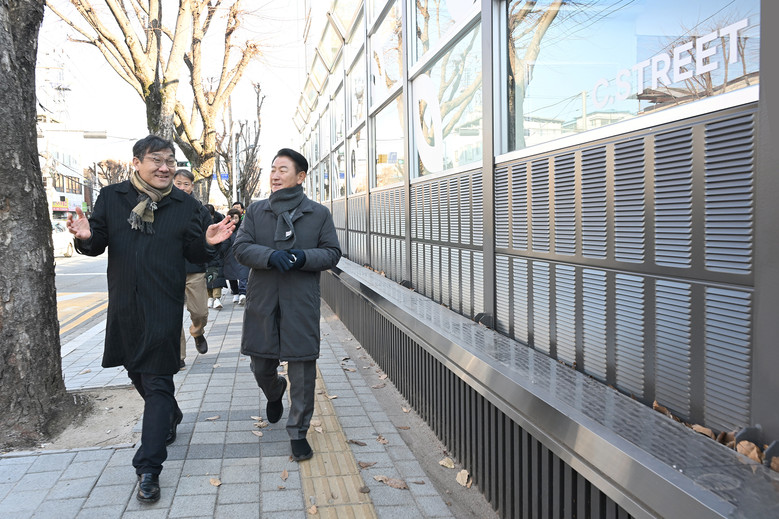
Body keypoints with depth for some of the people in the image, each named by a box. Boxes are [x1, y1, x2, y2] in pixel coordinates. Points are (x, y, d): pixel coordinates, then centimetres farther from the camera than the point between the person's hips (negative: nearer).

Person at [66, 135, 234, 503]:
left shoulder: (185, 205, 0)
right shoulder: (111, 197, 3)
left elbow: (195, 255, 3)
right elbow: (97, 245, 5)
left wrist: (207, 242, -19)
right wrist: (86, 237, -18)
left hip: (164, 308, -3)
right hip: (124, 307, 4)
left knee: (157, 383, -3)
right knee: (137, 372, 21)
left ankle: (148, 469, 3)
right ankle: (170, 418, 49)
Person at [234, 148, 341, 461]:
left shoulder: (318, 214, 4)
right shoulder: (255, 211, 8)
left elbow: (332, 253, 2)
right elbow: (241, 247, -1)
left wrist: (304, 257, -17)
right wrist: (270, 255, -19)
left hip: (301, 303, -2)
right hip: (262, 300, 2)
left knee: (302, 370, 0)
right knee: (261, 366, 14)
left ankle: (298, 433, 16)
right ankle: (274, 394, 49)